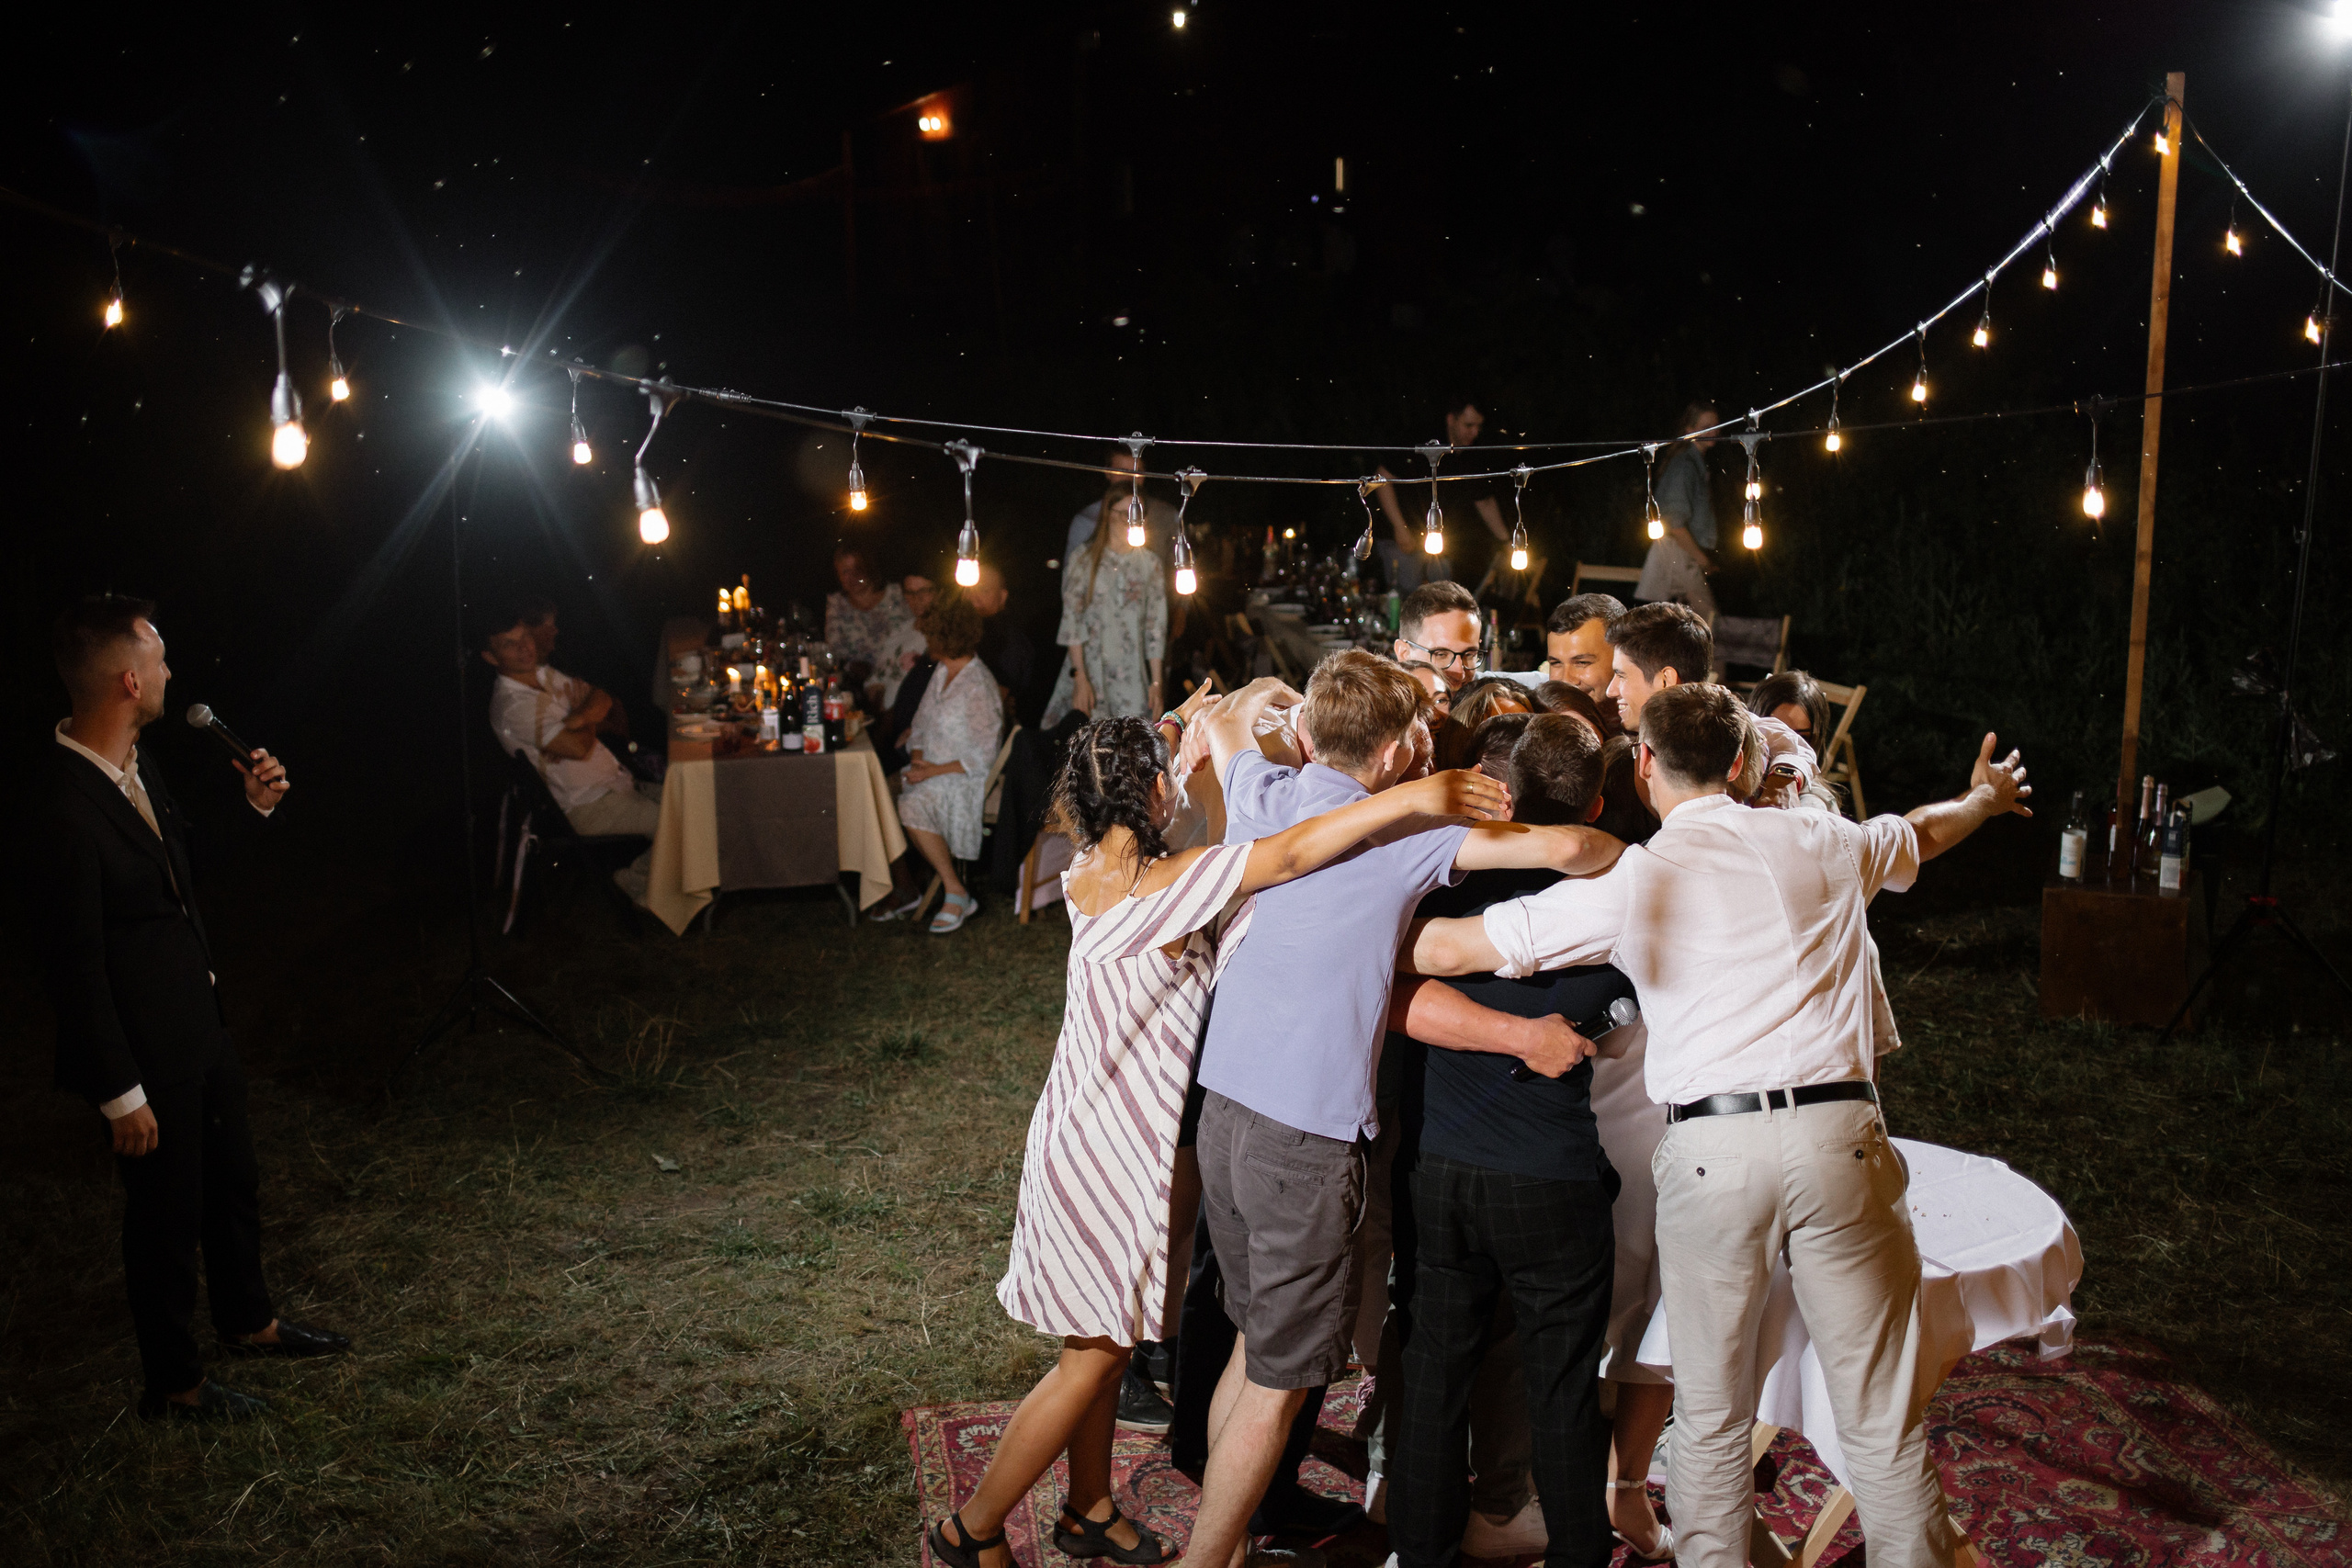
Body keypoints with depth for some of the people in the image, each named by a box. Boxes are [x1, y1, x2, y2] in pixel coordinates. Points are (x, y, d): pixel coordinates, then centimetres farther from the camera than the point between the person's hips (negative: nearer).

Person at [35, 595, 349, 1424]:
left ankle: (248, 1321, 48)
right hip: (150, 1056, -8)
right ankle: (175, 1384, 34)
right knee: (167, 1216, 12)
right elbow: (75, 971, -23)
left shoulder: (134, 766, -3)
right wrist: (123, 1095, -16)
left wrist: (252, 804, -2)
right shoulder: (65, 812, -29)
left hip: (202, 1023, 9)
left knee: (234, 1181, 25)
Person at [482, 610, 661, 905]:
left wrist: (576, 719, -18)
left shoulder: (545, 675, 8)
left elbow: (603, 701, 4)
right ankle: (637, 882, 7)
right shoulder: (513, 707, -22)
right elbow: (580, 747, -28)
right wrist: (590, 723, -5)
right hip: (589, 807, -9)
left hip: (616, 780, 9)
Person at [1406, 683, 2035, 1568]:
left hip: (1709, 1149, -2)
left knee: (1711, 1418, 13)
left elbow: (1447, 949, -2)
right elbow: (1922, 832, 34)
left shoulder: (1630, 881, 1)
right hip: (1838, 1131, 2)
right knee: (1883, 1420, 12)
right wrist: (1986, 797, 56)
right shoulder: (1820, 844, 10)